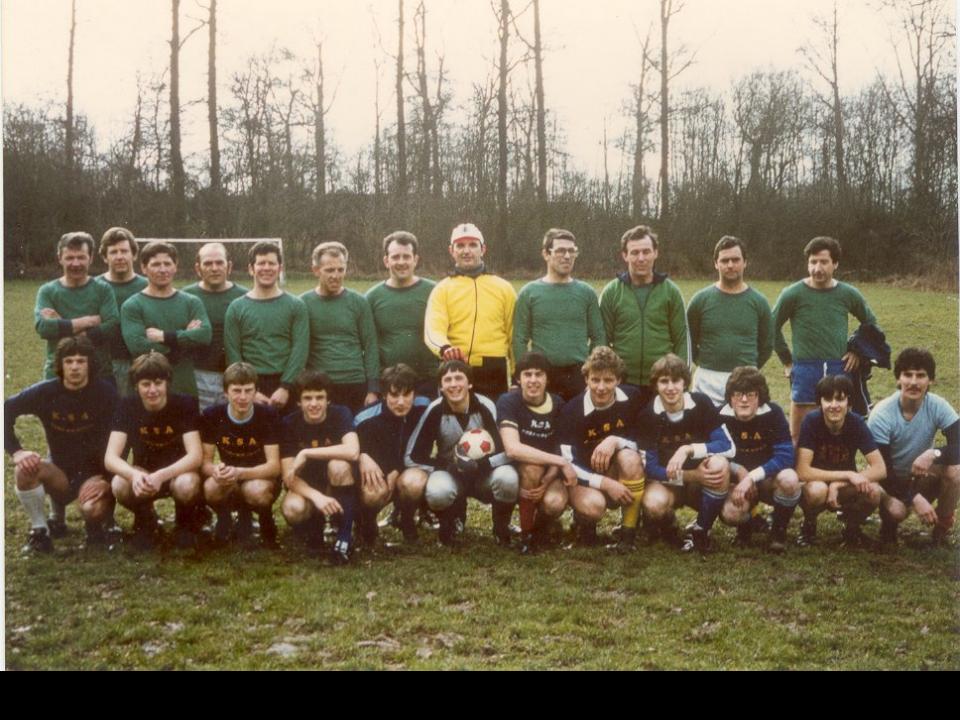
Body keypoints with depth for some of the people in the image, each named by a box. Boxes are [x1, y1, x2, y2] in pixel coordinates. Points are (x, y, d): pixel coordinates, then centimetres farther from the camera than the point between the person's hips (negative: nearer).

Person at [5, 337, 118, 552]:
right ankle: (39, 531, -8)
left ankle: (95, 525, 6)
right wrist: (16, 451, -21)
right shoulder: (46, 392, -8)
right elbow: (6, 410, -8)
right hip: (61, 473, 3)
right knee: (25, 467, -28)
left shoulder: (105, 393, -14)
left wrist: (107, 478, -24)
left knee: (93, 508, -34)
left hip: (95, 472, -2)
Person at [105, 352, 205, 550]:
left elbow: (196, 455, -26)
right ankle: (146, 523, 1)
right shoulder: (127, 407, -12)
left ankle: (186, 524, -1)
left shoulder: (185, 405, -17)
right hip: (143, 473, 2)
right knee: (119, 485, -31)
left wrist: (161, 476, -43)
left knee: (187, 486, -36)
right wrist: (134, 475, -43)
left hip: (178, 472, -2)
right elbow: (110, 458, -21)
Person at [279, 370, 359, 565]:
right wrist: (317, 496, -35)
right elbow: (289, 476, -16)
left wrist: (306, 453, -31)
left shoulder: (340, 414, -14)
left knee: (339, 465, -34)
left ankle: (344, 538, -21)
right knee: (292, 509, -33)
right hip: (306, 489, 1)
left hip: (338, 489, -1)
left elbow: (352, 451, -34)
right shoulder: (289, 424, -10)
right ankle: (313, 531, 6)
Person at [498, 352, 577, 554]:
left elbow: (561, 450, -3)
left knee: (555, 503, -31)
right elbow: (513, 449, -30)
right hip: (515, 470, -2)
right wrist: (562, 462, -31)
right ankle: (525, 534, -15)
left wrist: (546, 481, -23)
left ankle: (539, 528, 6)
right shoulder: (508, 401, -17)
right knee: (532, 467, -36)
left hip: (550, 472, 2)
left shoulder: (558, 405, -4)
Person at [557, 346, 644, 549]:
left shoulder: (631, 398, -11)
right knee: (593, 505, -36)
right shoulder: (572, 411, -17)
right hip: (584, 478, -2)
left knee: (630, 458, -32)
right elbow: (567, 464, -18)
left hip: (618, 473, 2)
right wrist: (605, 483, -29)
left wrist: (615, 441, -25)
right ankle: (584, 521, 6)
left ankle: (629, 532, -14)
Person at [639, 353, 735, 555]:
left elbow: (728, 446, -18)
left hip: (702, 478, 1)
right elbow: (649, 467, -15)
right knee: (654, 504, -35)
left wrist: (688, 450, -31)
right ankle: (666, 526, 5)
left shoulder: (701, 403, -12)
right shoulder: (648, 415, -13)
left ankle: (700, 530, -13)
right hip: (665, 480, -1)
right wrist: (691, 476, -29)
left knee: (719, 464, -32)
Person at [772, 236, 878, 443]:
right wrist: (787, 361, 5)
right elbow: (773, 327, 5)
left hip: (840, 370, 2)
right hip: (805, 371, -2)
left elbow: (871, 323, 19)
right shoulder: (793, 294, -5)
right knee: (798, 437, 0)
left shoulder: (848, 294, 2)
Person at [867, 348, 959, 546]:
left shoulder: (938, 406, -17)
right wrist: (915, 499, -31)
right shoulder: (881, 415, -24)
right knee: (897, 511, -33)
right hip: (890, 479, -2)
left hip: (922, 477, 2)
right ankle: (889, 522, 7)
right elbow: (881, 468, -22)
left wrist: (934, 454, -46)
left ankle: (942, 528, -4)